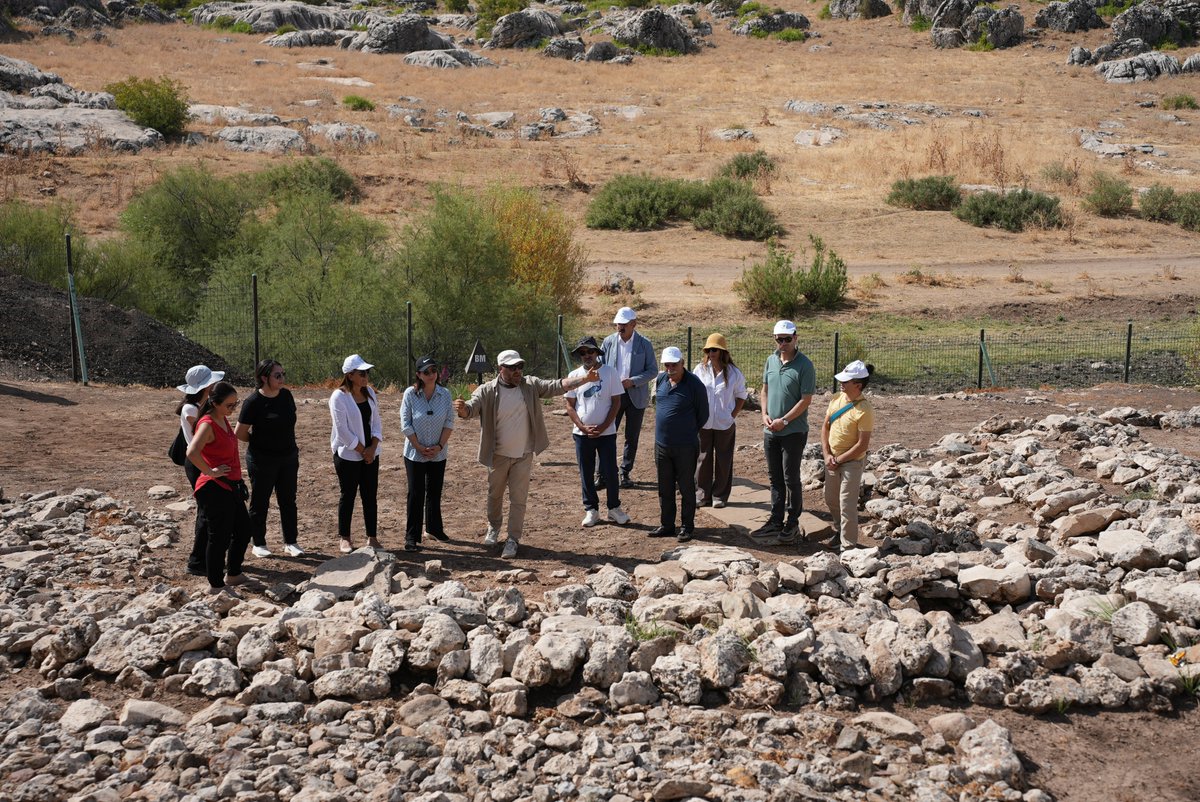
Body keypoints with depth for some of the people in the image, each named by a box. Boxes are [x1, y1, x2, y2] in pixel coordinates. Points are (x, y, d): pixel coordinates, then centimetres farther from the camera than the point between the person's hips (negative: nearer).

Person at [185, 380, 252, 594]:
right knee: (219, 537, 0)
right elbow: (192, 453, -35)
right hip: (215, 489, -10)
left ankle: (233, 574, 35)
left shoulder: (224, 420, 8)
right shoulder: (207, 424, -20)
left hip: (232, 486, 10)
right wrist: (210, 472, -22)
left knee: (243, 530, 19)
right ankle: (215, 585, 12)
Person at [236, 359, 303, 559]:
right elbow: (240, 434, -11)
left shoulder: (286, 395, 0)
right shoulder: (253, 402, -17)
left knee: (288, 501, 12)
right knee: (260, 503, 8)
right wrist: (261, 442, -1)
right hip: (262, 460, -5)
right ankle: (258, 544, 21)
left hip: (288, 458, 5)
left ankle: (291, 542, 22)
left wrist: (291, 447, 10)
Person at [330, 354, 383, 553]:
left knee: (370, 495, 7)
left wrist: (372, 448, -7)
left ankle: (372, 537, 15)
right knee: (348, 496, 4)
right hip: (348, 455, -5)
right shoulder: (339, 397, -14)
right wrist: (362, 450, -13)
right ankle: (345, 538, 15)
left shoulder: (370, 393, 5)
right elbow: (343, 430, -16)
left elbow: (376, 422, 6)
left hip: (370, 453, 5)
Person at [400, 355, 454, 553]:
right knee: (416, 495, -1)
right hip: (415, 454, -3)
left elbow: (449, 423, -1)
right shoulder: (410, 394, -10)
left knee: (435, 493, 14)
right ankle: (411, 537, 4)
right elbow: (405, 424, -9)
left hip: (438, 454, 3)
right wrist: (420, 448, -11)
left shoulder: (445, 394, -4)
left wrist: (439, 446, -10)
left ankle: (434, 528, 30)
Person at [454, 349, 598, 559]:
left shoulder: (530, 385, -5)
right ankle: (493, 528, 42)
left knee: (518, 499, 2)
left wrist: (585, 379, -23)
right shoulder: (486, 391, -12)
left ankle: (513, 539, 12)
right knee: (495, 494, 18)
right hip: (498, 455, 0)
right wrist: (462, 409, -48)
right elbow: (471, 408, -22)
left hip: (523, 455, 0)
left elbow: (556, 386, -10)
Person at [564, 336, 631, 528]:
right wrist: (583, 428, -9)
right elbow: (570, 406, 3)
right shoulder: (574, 375, 1)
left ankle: (614, 508, 16)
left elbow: (616, 402, -3)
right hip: (582, 433, 2)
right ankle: (591, 509, 18)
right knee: (586, 473, 7)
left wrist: (603, 427, -11)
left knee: (610, 471, 1)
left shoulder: (609, 372, -3)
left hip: (606, 432, -2)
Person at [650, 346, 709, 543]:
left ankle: (687, 527, 15)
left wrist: (689, 433, 4)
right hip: (661, 444, 6)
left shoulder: (694, 384, -13)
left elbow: (703, 414, -4)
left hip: (685, 447, -6)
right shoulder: (660, 380, 4)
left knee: (686, 488, 4)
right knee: (665, 488, 13)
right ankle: (666, 525, 24)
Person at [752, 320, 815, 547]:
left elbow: (806, 400, -15)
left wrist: (784, 421, -16)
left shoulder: (804, 365, -13)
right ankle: (776, 521, 23)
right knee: (775, 477, 13)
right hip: (771, 431, 6)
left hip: (794, 432, -6)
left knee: (791, 478, 1)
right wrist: (765, 415, 1)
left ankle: (793, 524, 11)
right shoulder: (771, 361, 7)